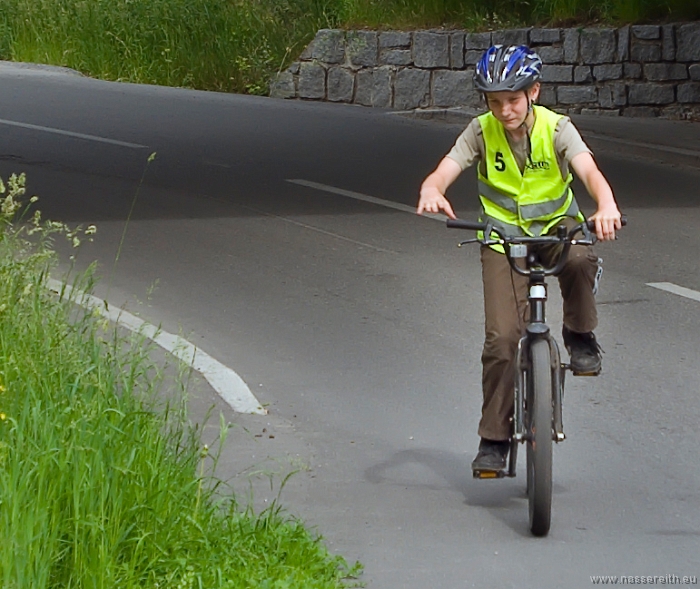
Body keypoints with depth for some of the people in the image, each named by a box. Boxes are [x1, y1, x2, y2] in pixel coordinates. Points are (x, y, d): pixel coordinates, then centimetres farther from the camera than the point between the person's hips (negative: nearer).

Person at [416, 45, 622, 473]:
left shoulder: (556, 128, -15)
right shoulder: (482, 132, -11)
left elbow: (589, 169, -31)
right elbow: (445, 171, -22)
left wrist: (606, 205, -54)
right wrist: (432, 191, -49)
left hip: (556, 226, 0)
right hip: (503, 236, 0)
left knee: (581, 260, -37)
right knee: (502, 336, -13)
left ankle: (580, 335, -7)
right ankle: (495, 437, 1)